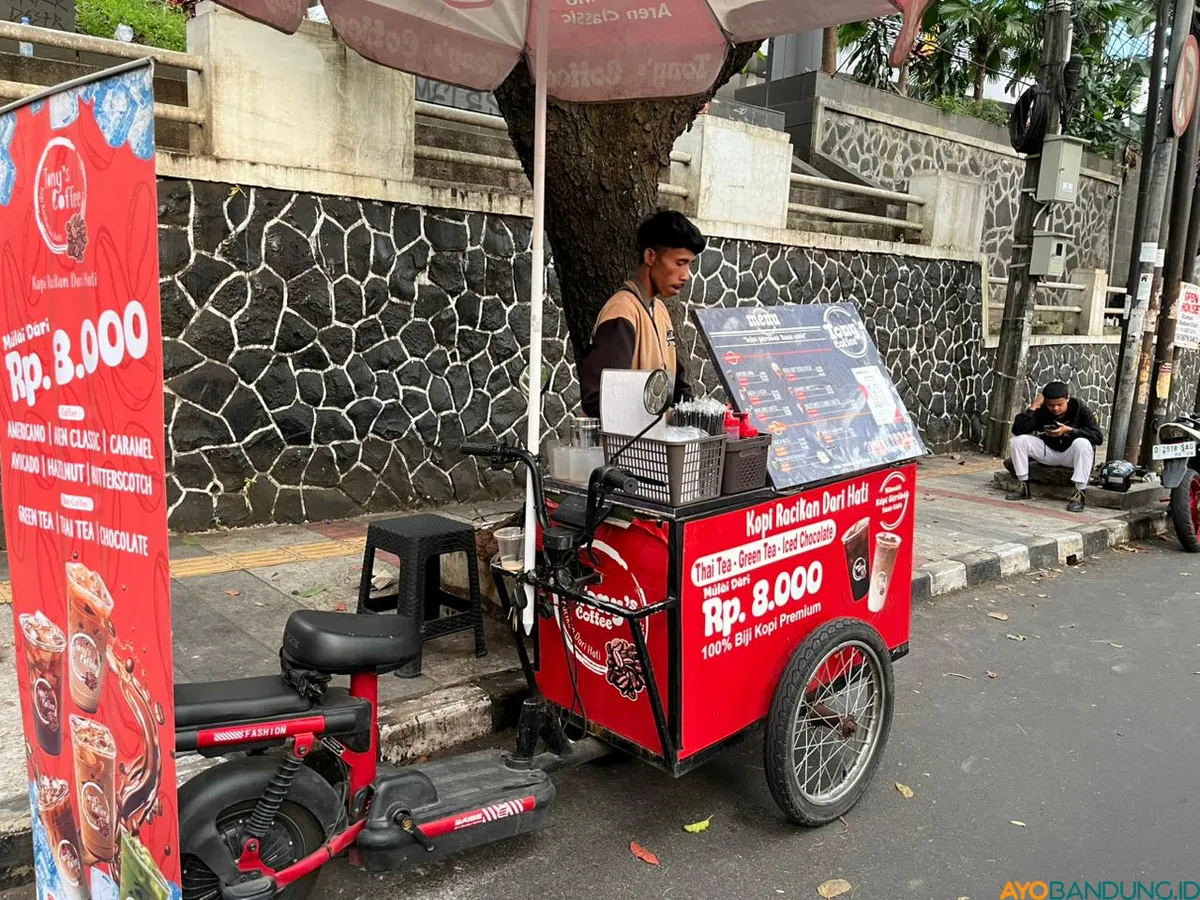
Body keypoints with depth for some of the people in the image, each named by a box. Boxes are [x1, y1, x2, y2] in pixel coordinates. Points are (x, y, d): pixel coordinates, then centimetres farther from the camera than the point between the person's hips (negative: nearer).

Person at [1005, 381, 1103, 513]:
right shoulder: (1041, 411, -10)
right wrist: (1033, 407, -26)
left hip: (1071, 455, -2)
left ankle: (1080, 493, -30)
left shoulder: (1079, 408, -13)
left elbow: (1098, 437, -19)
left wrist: (1070, 431, -28)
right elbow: (1017, 430, -22)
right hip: (1048, 452, 3)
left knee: (1082, 443, -36)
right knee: (1019, 439, -18)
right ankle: (1024, 486, -9)